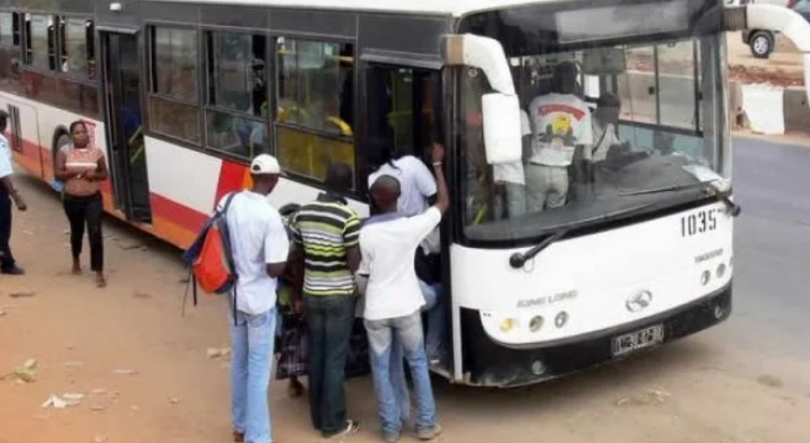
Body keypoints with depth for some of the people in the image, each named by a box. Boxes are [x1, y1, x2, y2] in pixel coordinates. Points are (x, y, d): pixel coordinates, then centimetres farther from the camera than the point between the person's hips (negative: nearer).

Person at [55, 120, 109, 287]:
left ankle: (99, 273, -9)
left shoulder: (96, 152, -1)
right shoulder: (64, 152, -2)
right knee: (77, 231, 18)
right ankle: (76, 260, 48)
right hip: (72, 199, 1)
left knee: (95, 233, -12)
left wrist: (94, 175, -14)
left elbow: (104, 174, 7)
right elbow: (58, 174, -6)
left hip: (93, 199, -1)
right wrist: (75, 172, -21)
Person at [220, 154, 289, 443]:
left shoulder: (228, 202, -4)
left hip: (235, 295, 7)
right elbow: (274, 268, -23)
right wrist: (287, 253, -4)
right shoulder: (270, 216, -23)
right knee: (258, 370, 3)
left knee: (239, 363, 21)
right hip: (260, 301, -7)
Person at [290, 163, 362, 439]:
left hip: (311, 293, 5)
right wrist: (360, 249, 2)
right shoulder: (348, 217, -17)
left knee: (316, 356, 14)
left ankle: (318, 417, 25)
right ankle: (333, 423, 10)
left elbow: (296, 256, 8)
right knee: (335, 360, 3)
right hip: (339, 296, -5)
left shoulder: (303, 213, 1)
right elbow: (354, 264, -17)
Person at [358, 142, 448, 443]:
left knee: (382, 369, 12)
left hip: (376, 310, 0)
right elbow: (444, 202, 2)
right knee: (417, 364, 16)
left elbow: (364, 273, 2)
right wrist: (437, 164, 11)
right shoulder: (411, 226, -11)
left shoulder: (365, 233, -10)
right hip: (406, 307, 0)